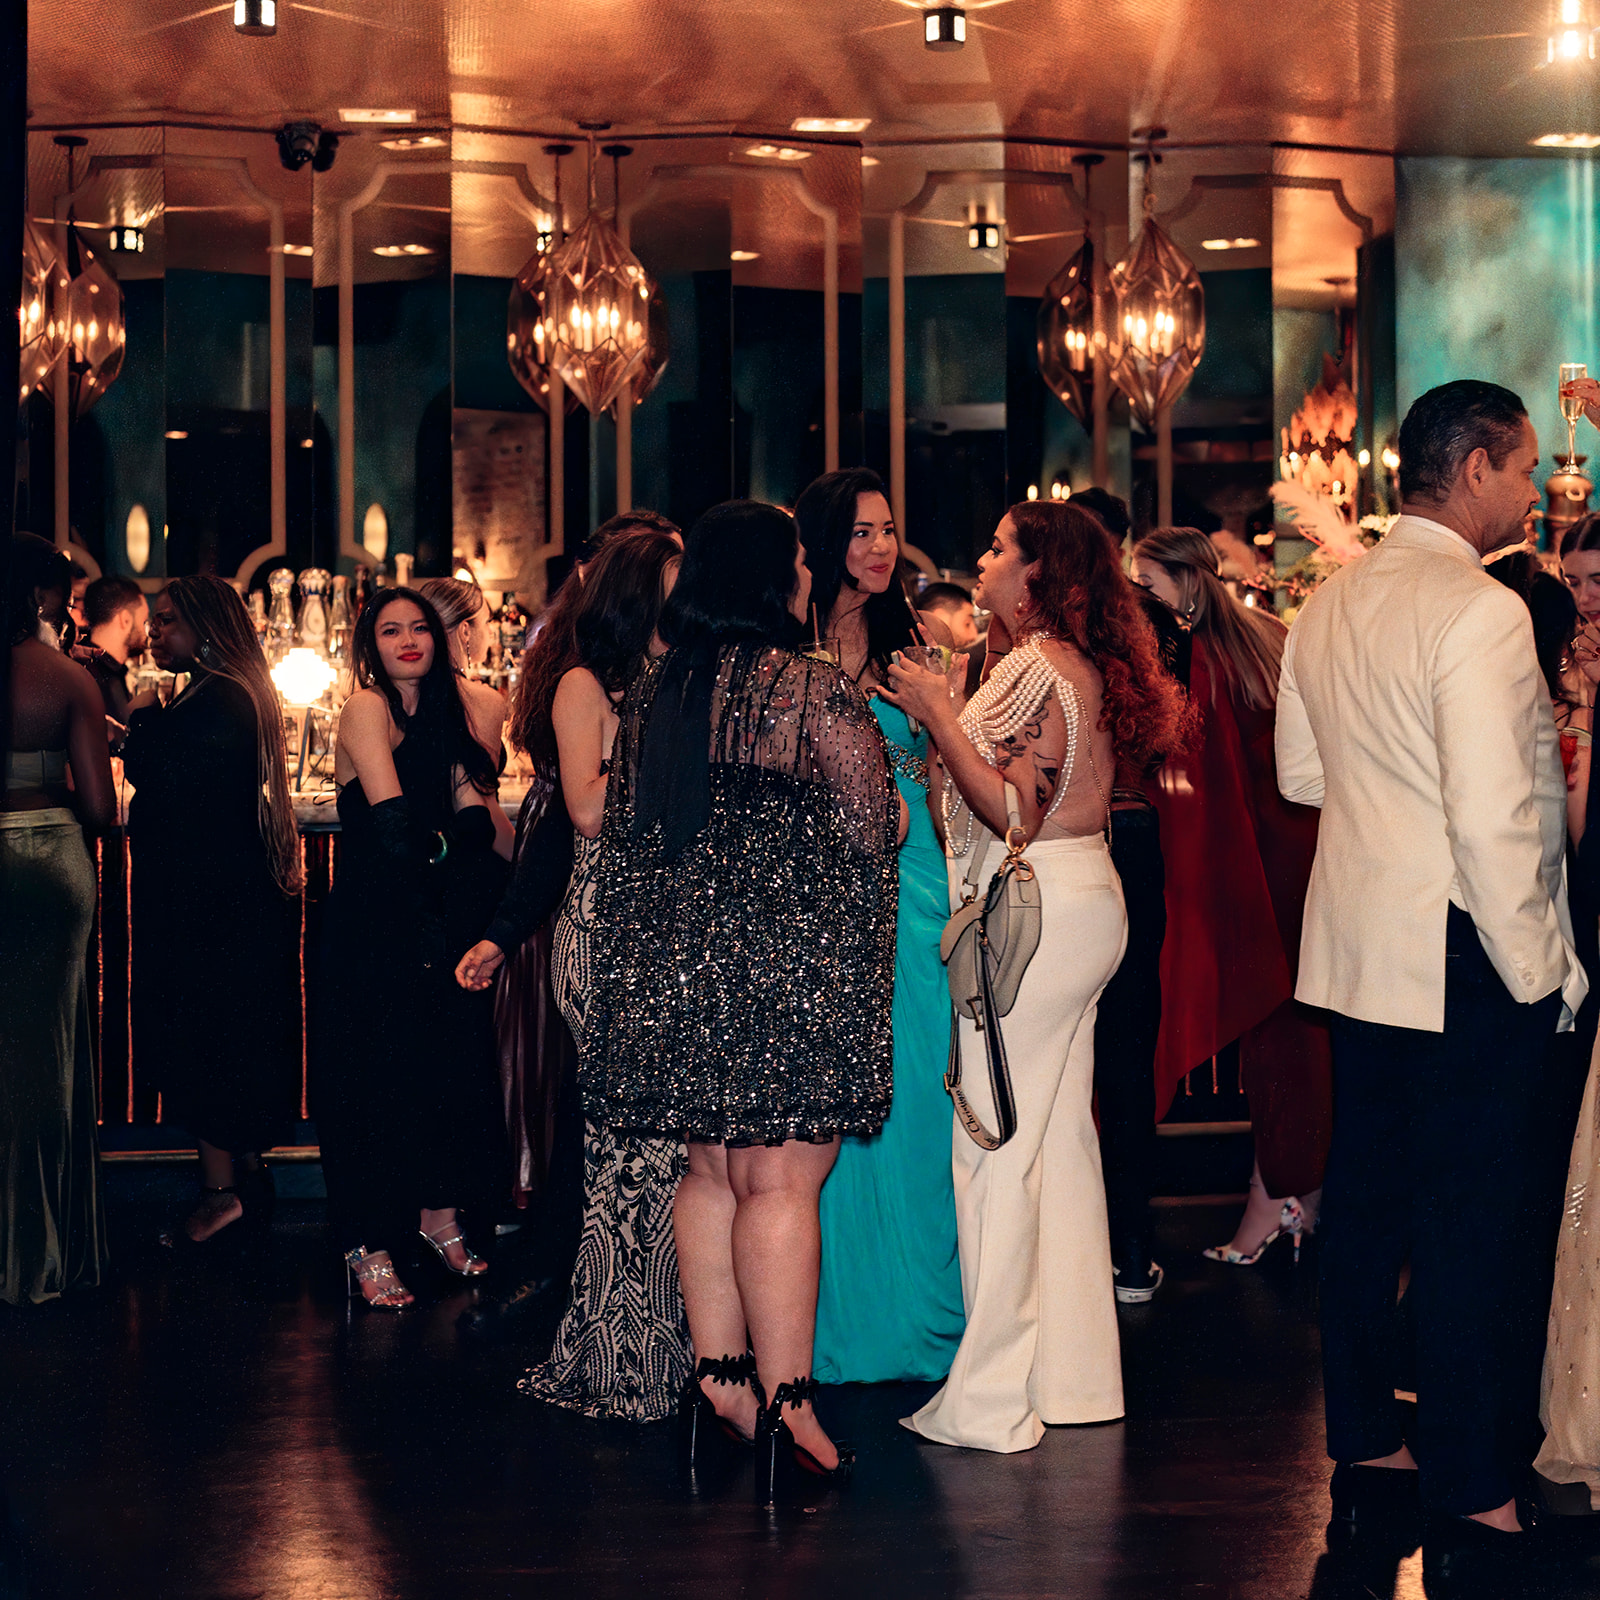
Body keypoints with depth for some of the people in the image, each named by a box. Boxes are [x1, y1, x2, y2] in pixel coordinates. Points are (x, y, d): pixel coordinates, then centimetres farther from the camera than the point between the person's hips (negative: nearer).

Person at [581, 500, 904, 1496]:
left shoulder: (653, 692, 9)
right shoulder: (814, 691, -11)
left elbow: (626, 826, 18)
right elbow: (875, 833, -9)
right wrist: (896, 804, 12)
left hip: (673, 956, 7)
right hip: (790, 956, -7)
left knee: (712, 1170, 14)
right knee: (782, 1180, -4)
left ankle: (719, 1374, 18)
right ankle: (783, 1401, -2)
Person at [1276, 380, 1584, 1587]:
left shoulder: (1329, 606, 8)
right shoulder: (1479, 613, -19)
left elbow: (1301, 776, 16)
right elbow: (1492, 823, -23)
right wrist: (1543, 971, -15)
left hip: (1359, 945, 8)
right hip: (1462, 960, -8)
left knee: (1367, 1198, 16)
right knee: (1474, 1226, -1)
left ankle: (1366, 1450, 27)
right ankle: (1470, 1502, 6)